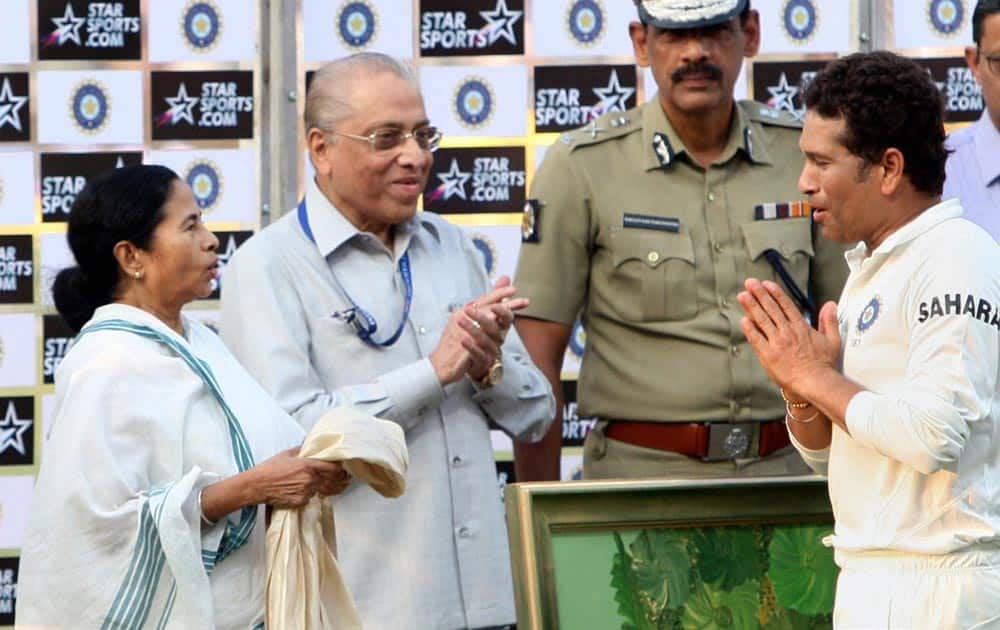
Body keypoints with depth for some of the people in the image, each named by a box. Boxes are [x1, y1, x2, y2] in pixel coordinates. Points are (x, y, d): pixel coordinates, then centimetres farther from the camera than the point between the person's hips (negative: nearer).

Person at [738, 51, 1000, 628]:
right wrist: (801, 391, -1)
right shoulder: (869, 269, 16)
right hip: (871, 581, 9)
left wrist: (815, 376, -12)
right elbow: (828, 456, 19)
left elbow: (934, 436, -23)